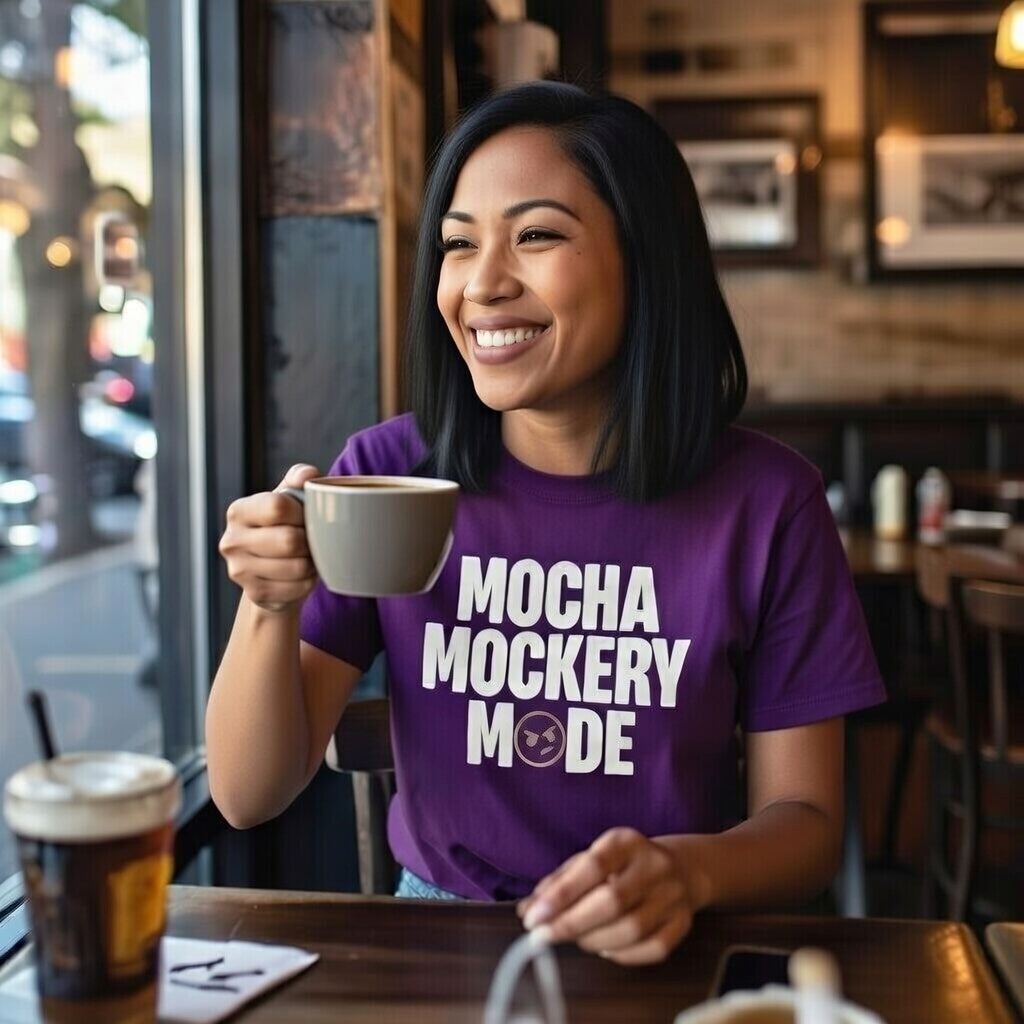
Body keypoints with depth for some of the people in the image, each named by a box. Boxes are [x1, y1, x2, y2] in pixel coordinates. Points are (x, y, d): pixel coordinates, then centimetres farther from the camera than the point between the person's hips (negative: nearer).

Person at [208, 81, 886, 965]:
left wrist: (689, 871, -23)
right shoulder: (387, 473, -6)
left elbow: (805, 820, -2)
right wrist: (272, 609, -25)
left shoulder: (764, 501, -7)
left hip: (656, 958, 1)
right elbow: (249, 796, -7)